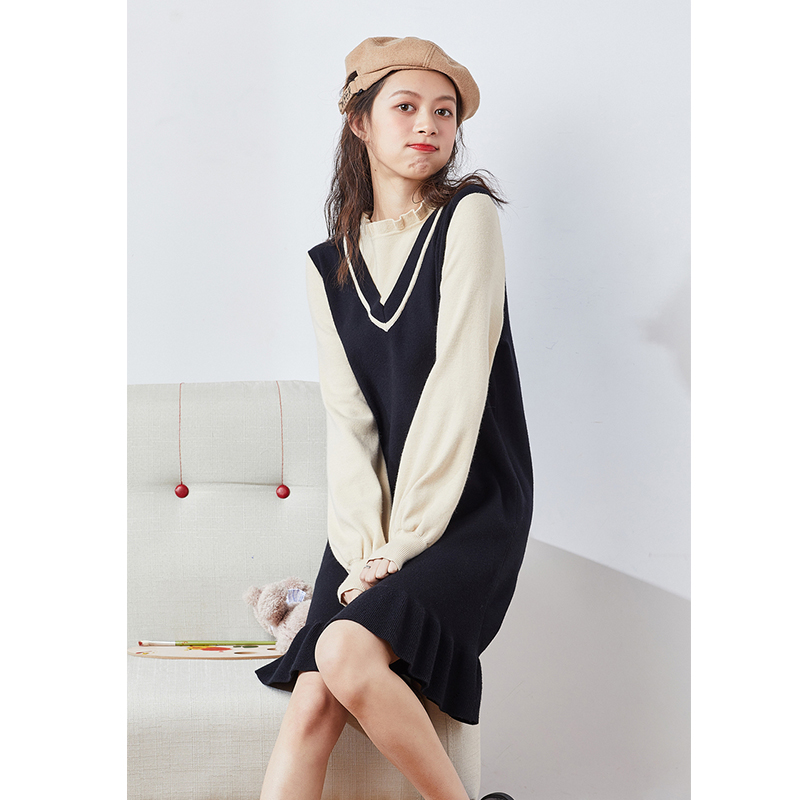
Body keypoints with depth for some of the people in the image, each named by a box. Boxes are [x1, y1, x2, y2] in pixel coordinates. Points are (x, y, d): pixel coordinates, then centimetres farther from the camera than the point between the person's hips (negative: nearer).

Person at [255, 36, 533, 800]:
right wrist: (364, 545, -10)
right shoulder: (328, 266, 11)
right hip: (376, 517, 4)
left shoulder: (467, 216, -3)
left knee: (346, 651, -28)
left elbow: (457, 385, -11)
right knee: (311, 705, -17)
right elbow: (347, 415, 4)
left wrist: (404, 540, -14)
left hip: (470, 510, -4)